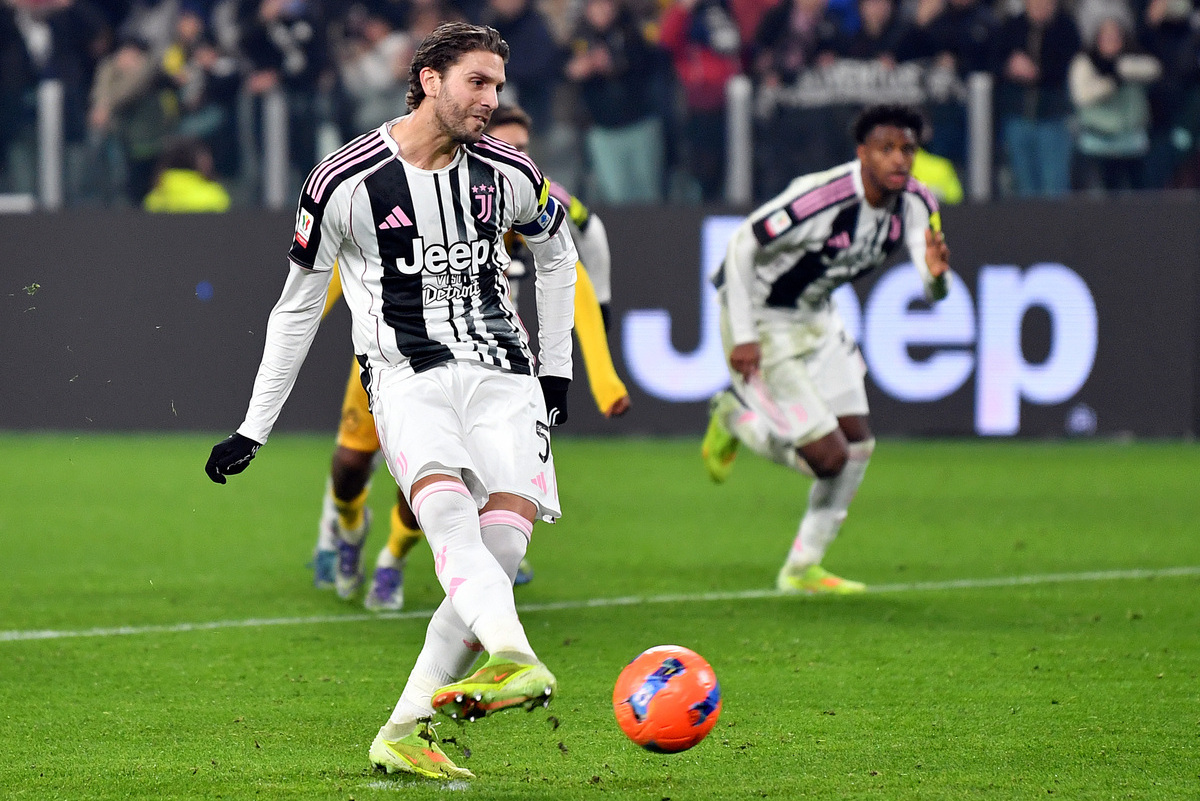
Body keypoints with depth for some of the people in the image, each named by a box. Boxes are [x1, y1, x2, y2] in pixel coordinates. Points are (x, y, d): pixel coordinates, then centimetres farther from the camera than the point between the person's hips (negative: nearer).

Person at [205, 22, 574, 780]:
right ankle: (518, 660, -55)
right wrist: (253, 430, 10)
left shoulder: (510, 175, 6)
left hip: (502, 373, 3)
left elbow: (557, 255, 27)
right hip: (407, 376, -3)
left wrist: (557, 367, 21)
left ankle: (405, 732, -10)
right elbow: (298, 306, 8)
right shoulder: (344, 184, -3)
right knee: (448, 510, -32)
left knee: (502, 545, -16)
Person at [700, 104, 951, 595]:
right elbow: (742, 245, -24)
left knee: (858, 444, 7)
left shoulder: (915, 204, -10)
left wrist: (936, 273, -39)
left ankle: (802, 570, 22)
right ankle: (735, 419, 16)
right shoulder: (822, 199, -32)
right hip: (761, 321, -8)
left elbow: (933, 291, -13)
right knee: (828, 457, -12)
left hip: (815, 316, 8)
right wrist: (742, 335, -24)